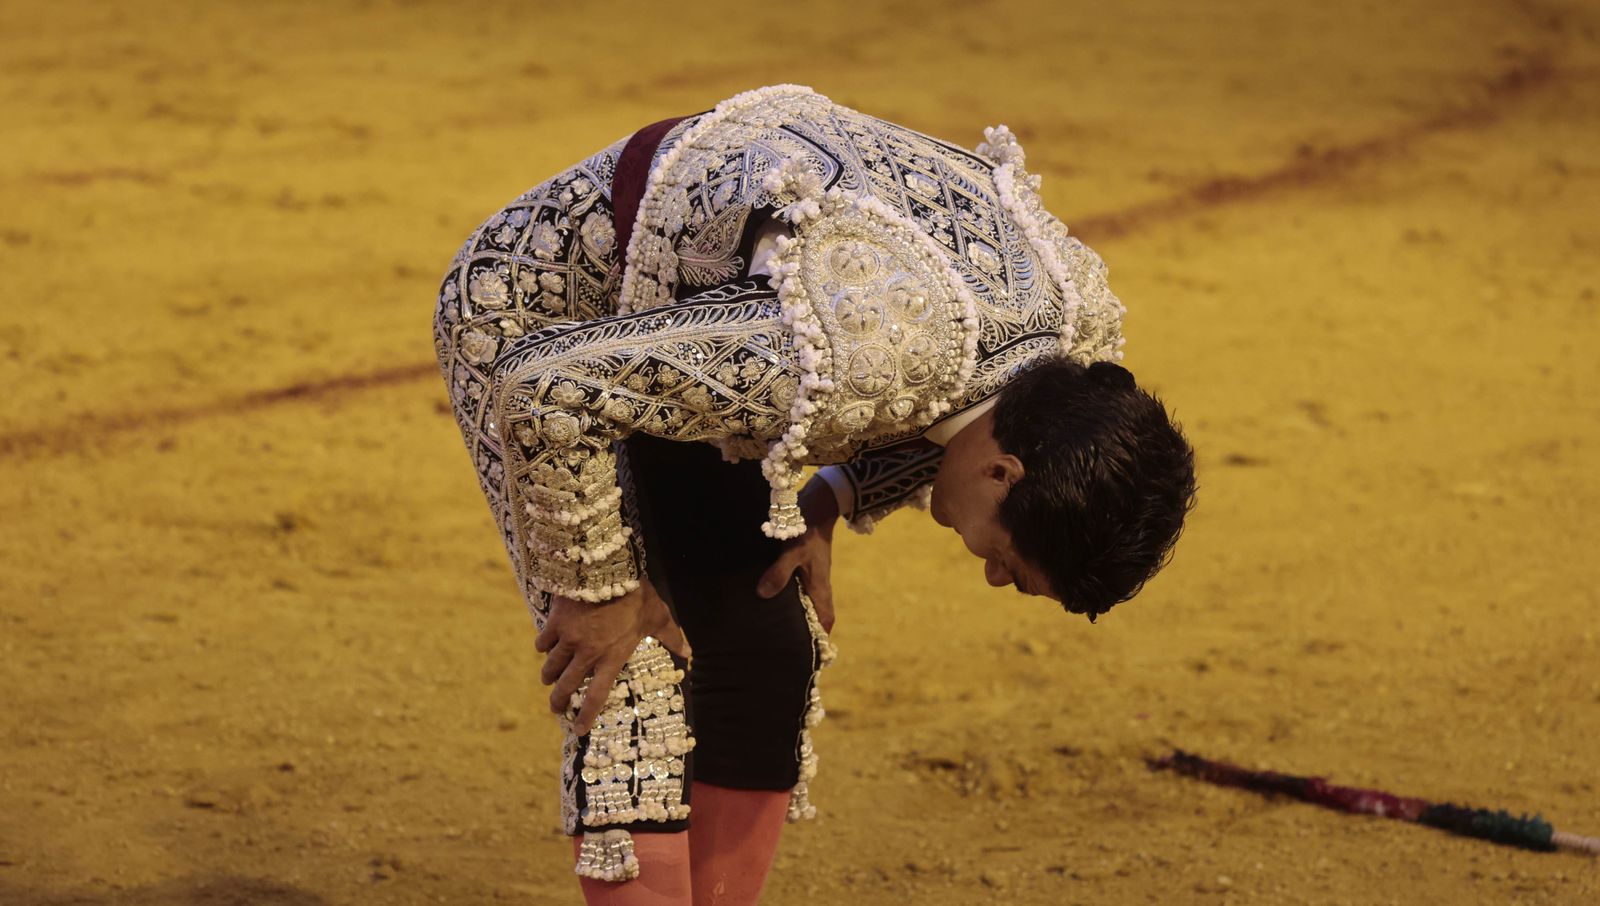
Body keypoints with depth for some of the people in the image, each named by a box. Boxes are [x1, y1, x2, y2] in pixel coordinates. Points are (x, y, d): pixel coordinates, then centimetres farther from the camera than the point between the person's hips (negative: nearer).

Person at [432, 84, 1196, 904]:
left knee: (770, 658, 1)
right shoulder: (835, 369, -42)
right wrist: (600, 587, -20)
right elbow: (544, 384, -32)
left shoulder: (1083, 320, -17)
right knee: (633, 676, -15)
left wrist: (832, 500, -8)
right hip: (530, 317, -7)